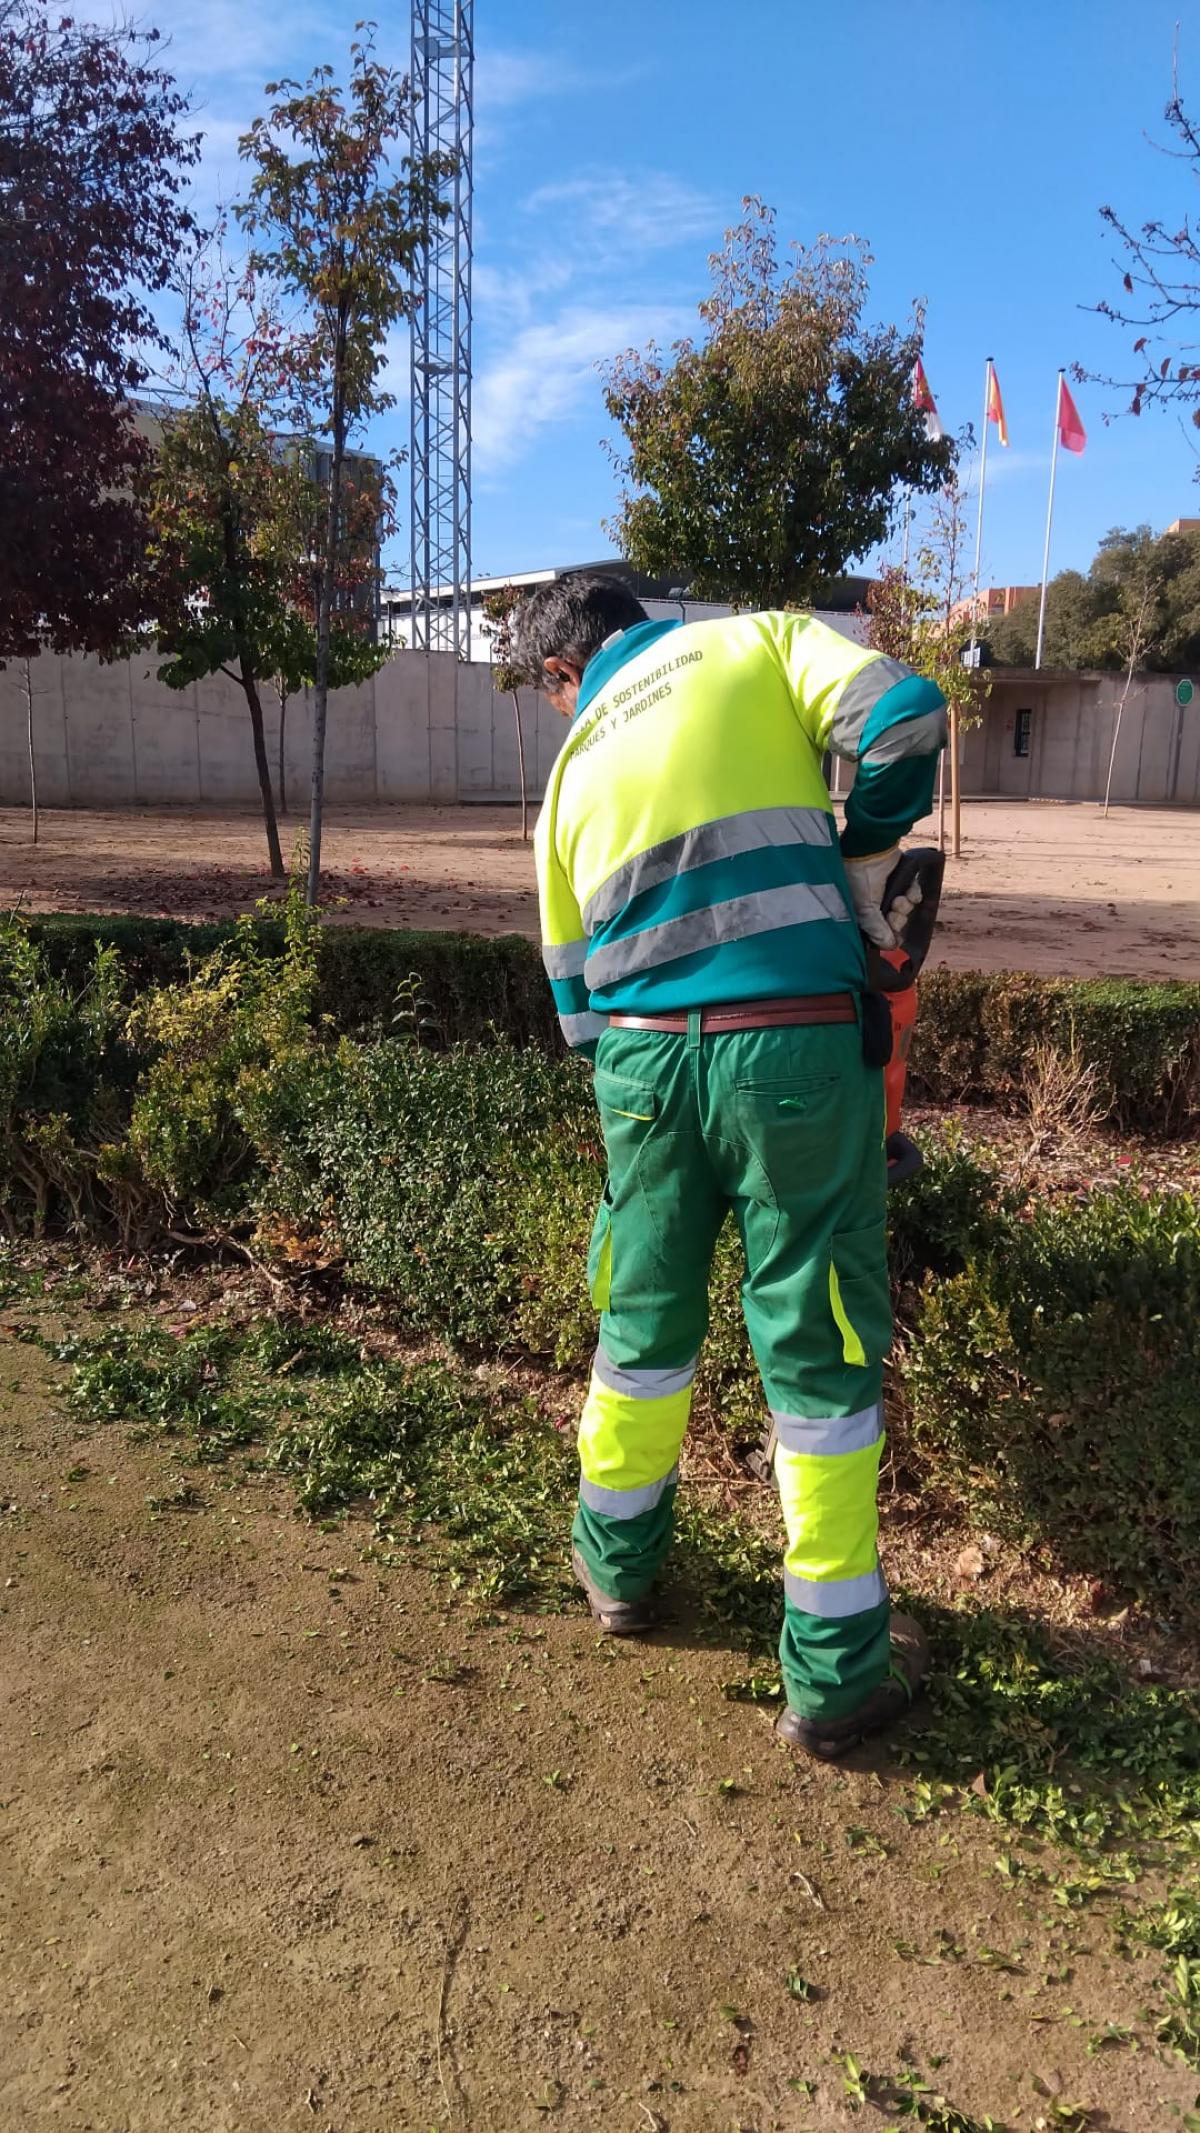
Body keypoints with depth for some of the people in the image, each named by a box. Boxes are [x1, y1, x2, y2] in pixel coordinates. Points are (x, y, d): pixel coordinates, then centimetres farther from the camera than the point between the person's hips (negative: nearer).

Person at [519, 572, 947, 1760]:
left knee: (644, 1322, 21)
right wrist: (865, 853, 8)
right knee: (820, 1354, 7)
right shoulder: (759, 639, 9)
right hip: (793, 1049, -3)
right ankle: (835, 1671, 19)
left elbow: (574, 989, 16)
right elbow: (901, 715, -8)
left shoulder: (573, 769, 17)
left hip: (639, 1057, 4)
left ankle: (617, 1566, 41)